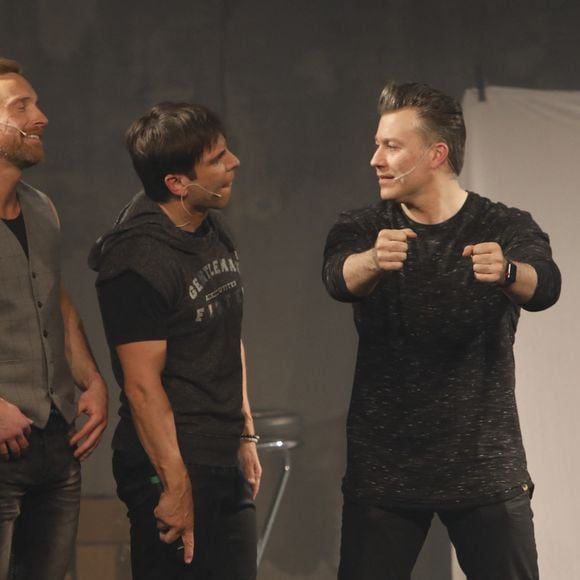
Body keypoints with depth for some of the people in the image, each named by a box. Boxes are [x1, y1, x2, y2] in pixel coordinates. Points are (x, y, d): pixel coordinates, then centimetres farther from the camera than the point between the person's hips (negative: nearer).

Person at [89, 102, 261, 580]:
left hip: (225, 464, 8)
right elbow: (142, 384, -19)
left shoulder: (213, 231, 9)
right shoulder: (138, 261, -18)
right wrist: (176, 486, -19)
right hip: (172, 467, -8)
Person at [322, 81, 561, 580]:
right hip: (383, 469, 1)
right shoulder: (363, 229, 2)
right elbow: (340, 279, -20)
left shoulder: (506, 229, -2)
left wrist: (506, 272, -46)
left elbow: (543, 286, -22)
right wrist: (375, 260, -43)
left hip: (486, 468, -1)